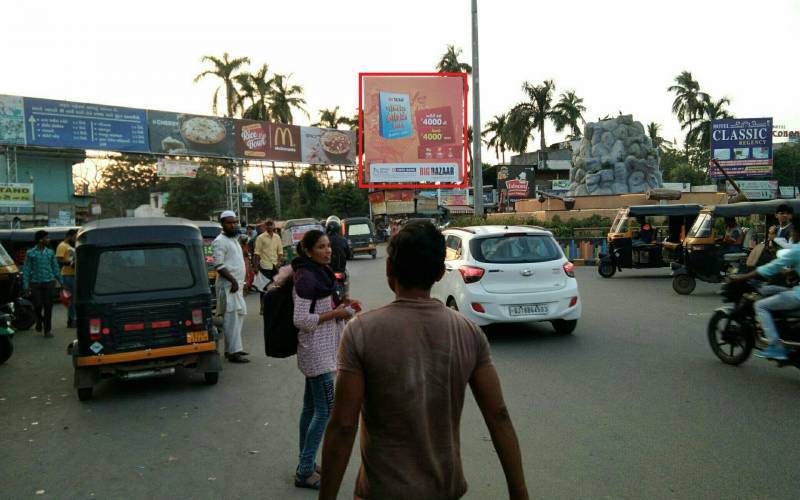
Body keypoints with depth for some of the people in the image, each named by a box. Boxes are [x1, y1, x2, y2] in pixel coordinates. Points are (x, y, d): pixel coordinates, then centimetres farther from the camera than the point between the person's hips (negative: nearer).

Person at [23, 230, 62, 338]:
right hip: (35, 283, -2)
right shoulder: (31, 253, 0)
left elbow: (55, 268, 12)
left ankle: (48, 330, 10)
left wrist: (60, 281, 10)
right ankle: (39, 321, 28)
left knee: (48, 307, 1)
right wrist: (26, 286, -5)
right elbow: (26, 270, 0)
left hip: (48, 282, 2)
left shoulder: (50, 252, 7)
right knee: (38, 305, -4)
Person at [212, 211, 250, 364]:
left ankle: (231, 348, 22)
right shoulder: (220, 241, -11)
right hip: (228, 286, -10)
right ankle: (233, 352, -7)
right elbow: (218, 265, -19)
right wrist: (233, 280, -24)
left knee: (238, 315, 13)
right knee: (232, 318, -9)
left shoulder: (234, 239, 18)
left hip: (237, 285, 10)